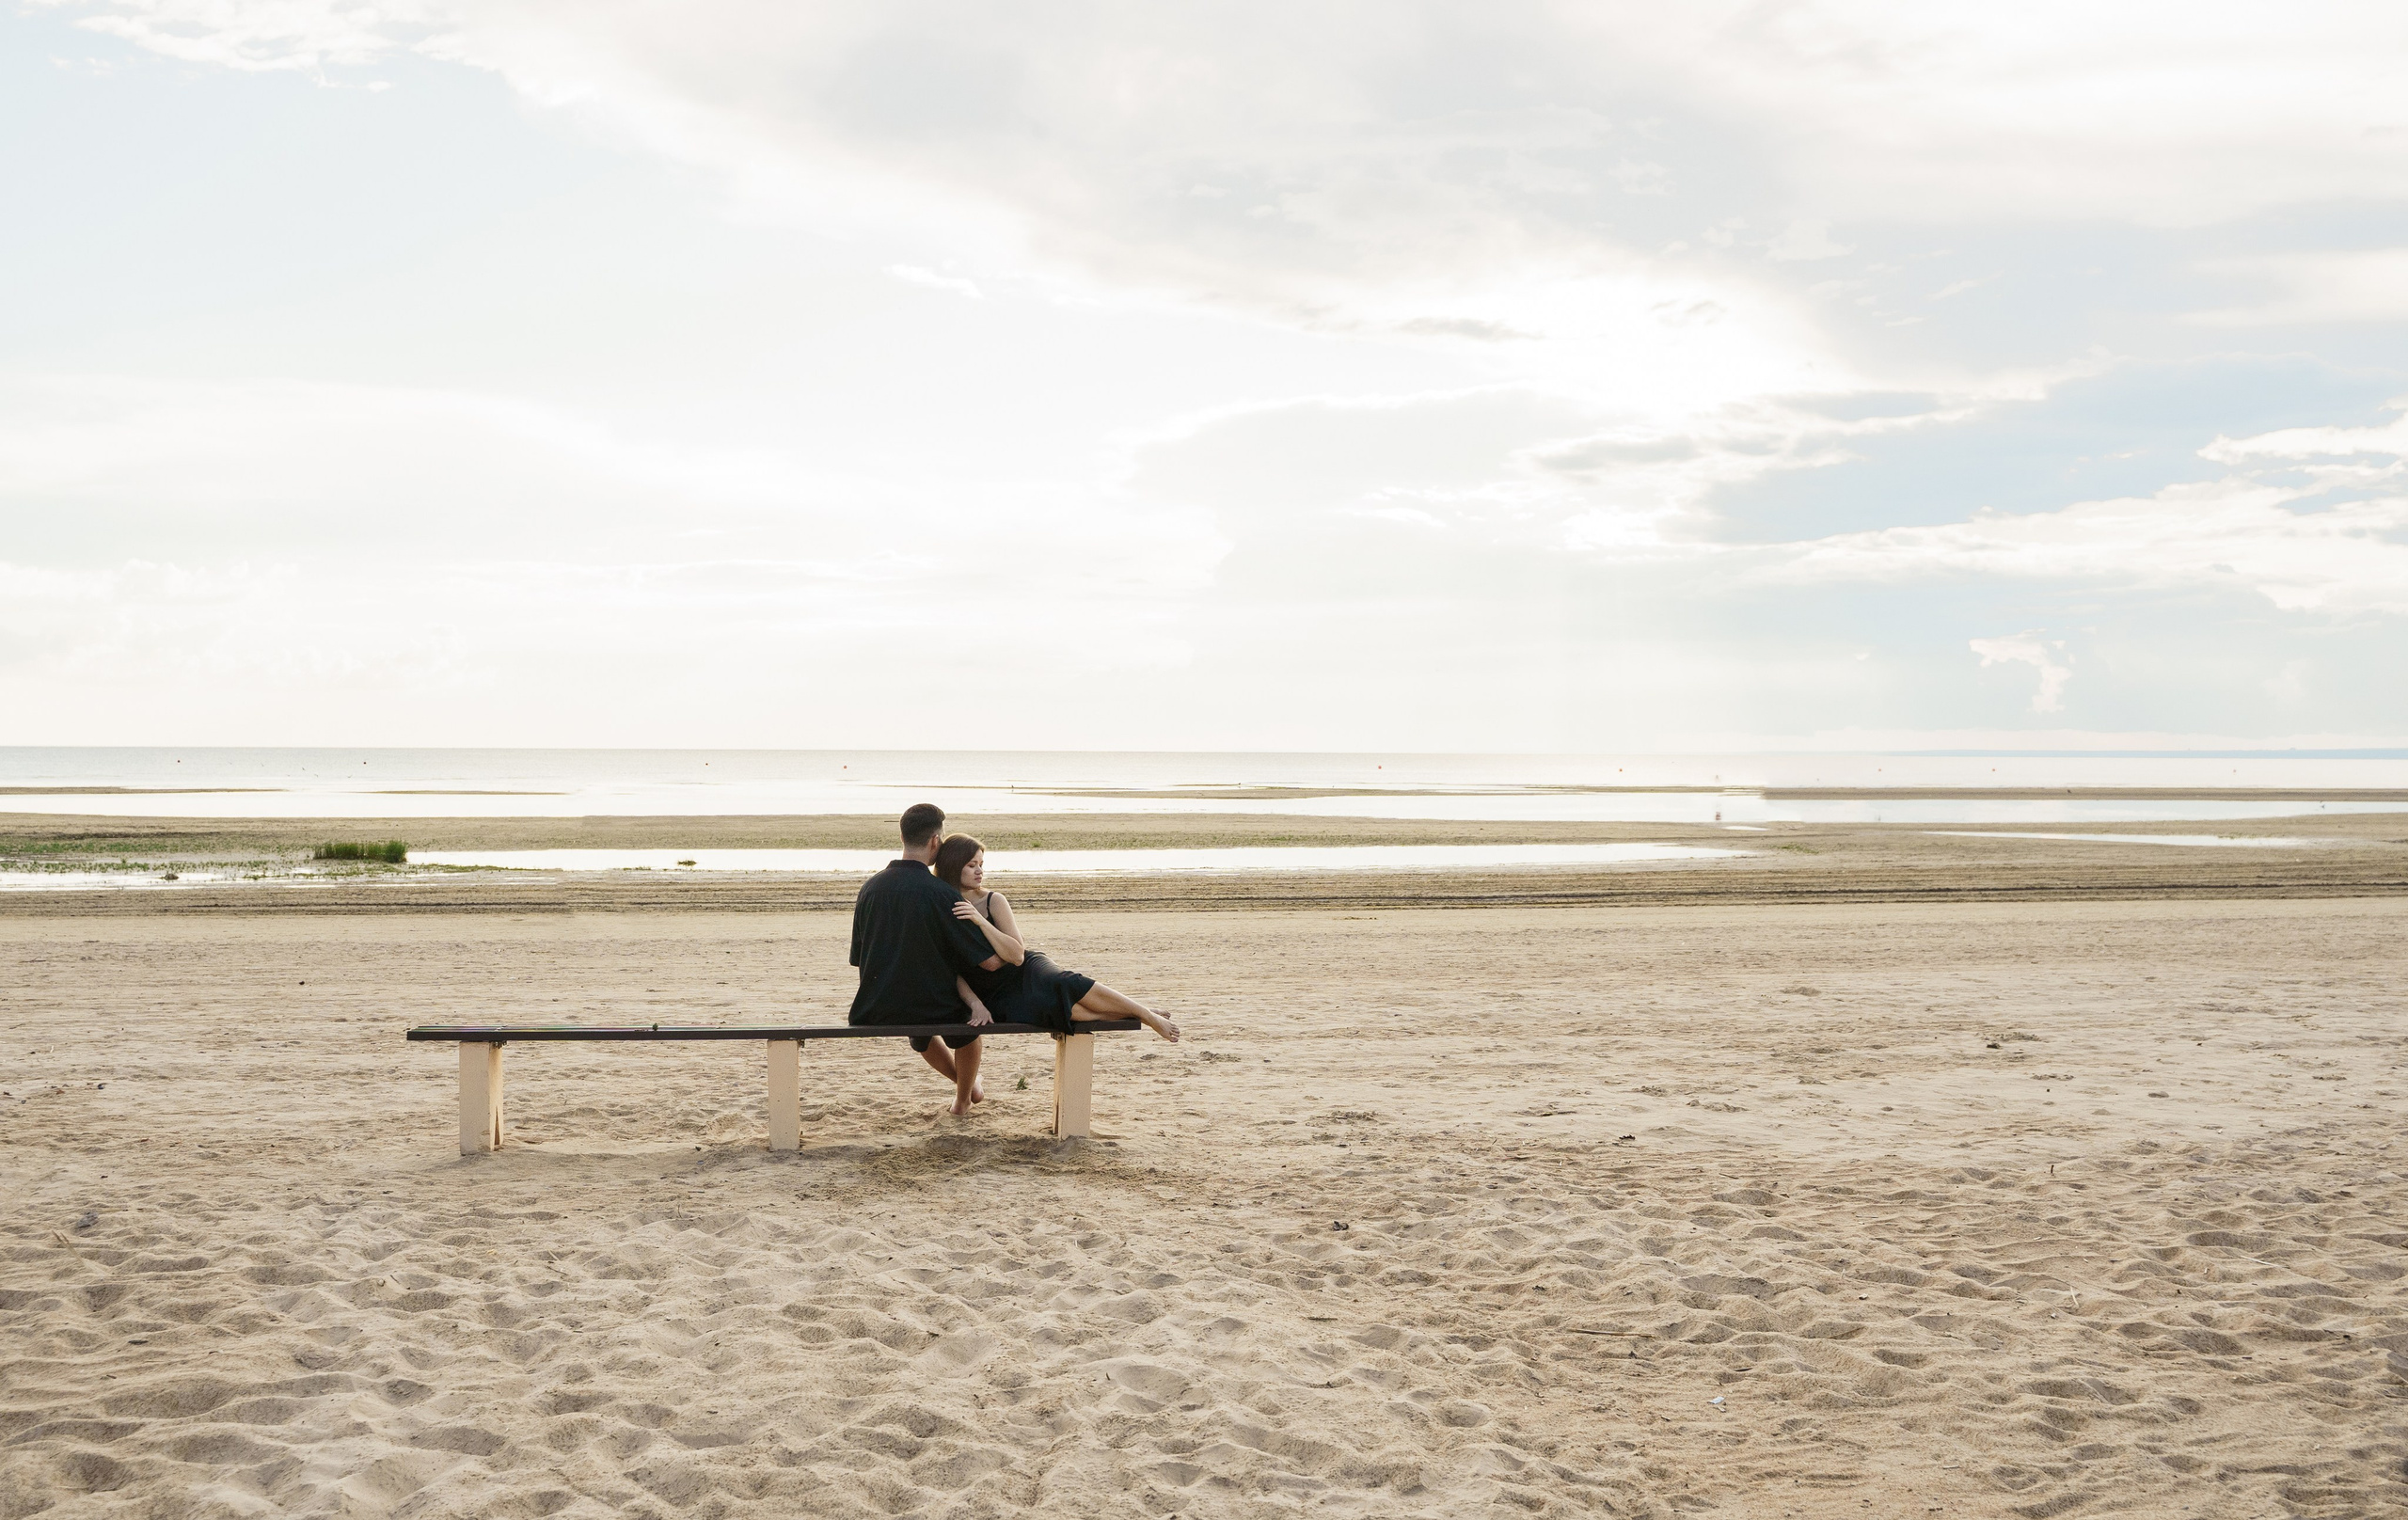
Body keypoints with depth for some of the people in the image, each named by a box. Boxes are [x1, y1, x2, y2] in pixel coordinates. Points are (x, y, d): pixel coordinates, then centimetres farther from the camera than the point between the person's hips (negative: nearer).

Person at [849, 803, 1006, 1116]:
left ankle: (967, 1084, 60)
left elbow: (859, 958, 6)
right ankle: (963, 1099, 49)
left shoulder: (870, 888, -4)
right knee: (971, 1020, 32)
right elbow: (989, 960, -17)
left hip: (876, 1012, 4)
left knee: (921, 1034, 39)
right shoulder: (941, 894, -18)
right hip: (932, 1011, -4)